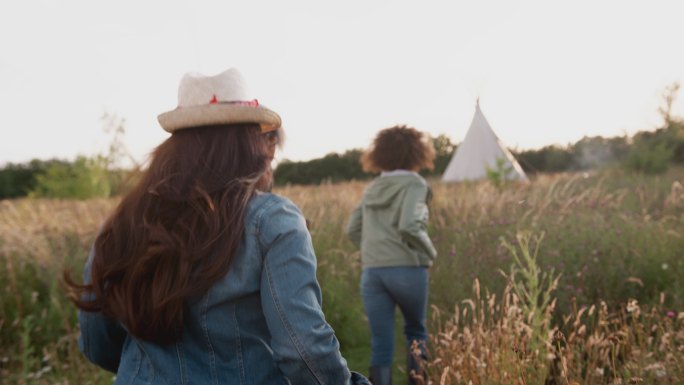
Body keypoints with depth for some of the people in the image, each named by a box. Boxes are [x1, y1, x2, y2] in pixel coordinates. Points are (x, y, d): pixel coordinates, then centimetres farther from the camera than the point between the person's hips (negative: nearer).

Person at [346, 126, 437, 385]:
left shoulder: (372, 188, 14)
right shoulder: (414, 184, -4)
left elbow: (352, 230, 14)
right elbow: (408, 226, -18)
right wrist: (430, 252, -3)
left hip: (371, 272, 4)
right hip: (407, 269, -4)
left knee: (380, 344, 7)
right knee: (415, 331, 19)